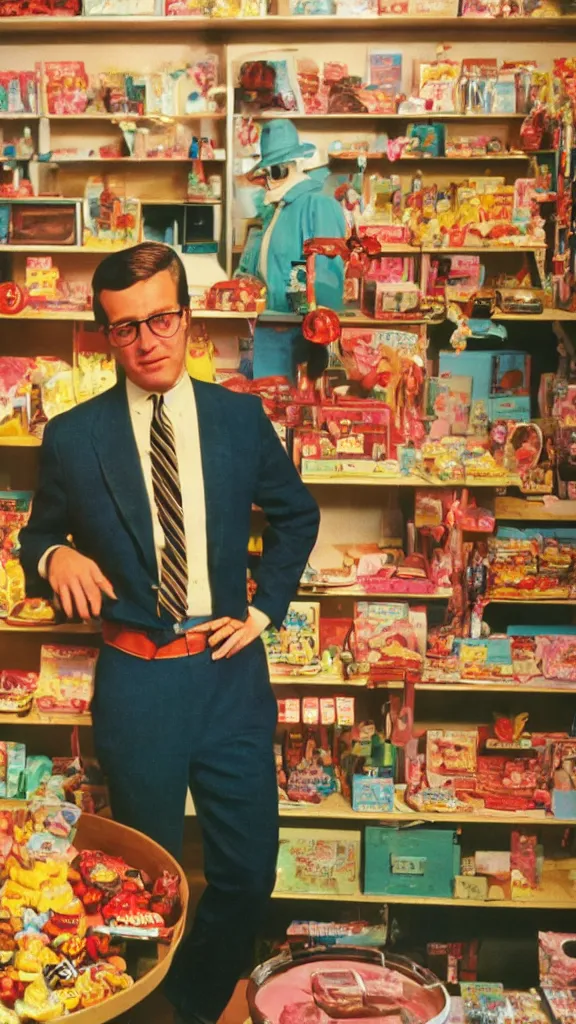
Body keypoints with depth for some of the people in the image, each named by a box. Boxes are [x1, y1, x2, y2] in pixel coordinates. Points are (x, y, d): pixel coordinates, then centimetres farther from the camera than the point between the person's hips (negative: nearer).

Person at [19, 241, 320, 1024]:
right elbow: (38, 534, 9)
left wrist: (266, 608, 4)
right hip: (135, 680, -1)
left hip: (231, 669, 2)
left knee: (249, 871, 12)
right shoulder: (73, 438, -5)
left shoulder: (242, 417, -1)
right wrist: (54, 556, -15)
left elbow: (297, 515, 13)